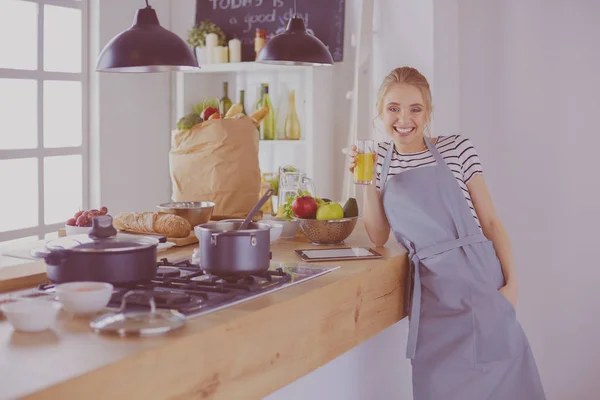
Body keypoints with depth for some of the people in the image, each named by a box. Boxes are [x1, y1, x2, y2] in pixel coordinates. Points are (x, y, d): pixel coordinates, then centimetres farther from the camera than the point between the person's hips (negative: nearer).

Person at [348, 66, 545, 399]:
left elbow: (490, 220, 1)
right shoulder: (379, 160, 7)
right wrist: (368, 182, -4)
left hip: (478, 278, -2)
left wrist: (511, 282, -7)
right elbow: (379, 238, 7)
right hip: (430, 289, 2)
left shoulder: (457, 149, -1)